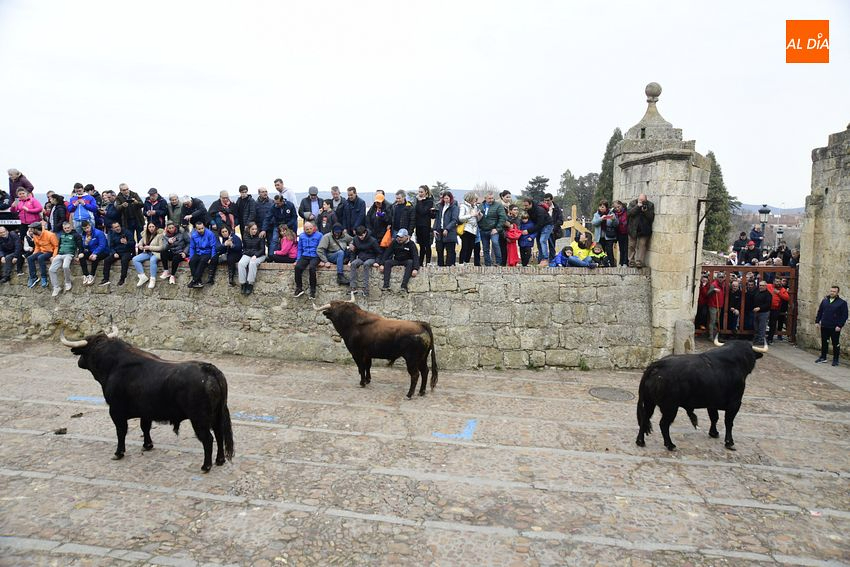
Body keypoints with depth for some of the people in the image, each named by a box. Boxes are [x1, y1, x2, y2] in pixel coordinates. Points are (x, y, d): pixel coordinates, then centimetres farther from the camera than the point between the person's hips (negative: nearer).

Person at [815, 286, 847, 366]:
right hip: (824, 326, 4)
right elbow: (819, 312, 15)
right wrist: (817, 321, 8)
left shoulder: (842, 303, -3)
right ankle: (823, 357, 22)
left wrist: (840, 326, -13)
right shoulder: (825, 301, 9)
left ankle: (835, 360, 13)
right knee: (824, 342, 11)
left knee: (835, 344, 5)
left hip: (835, 328, -4)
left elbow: (844, 315, -6)